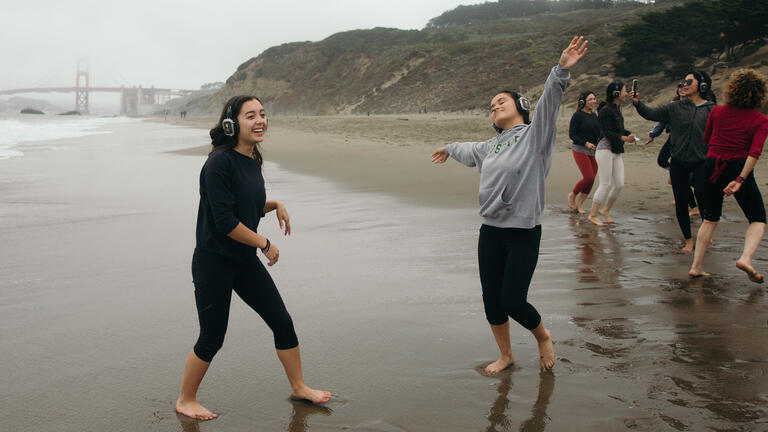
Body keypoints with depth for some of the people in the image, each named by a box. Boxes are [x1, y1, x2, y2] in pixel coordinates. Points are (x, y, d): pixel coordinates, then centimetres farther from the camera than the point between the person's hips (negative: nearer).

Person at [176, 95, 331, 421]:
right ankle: (185, 400, 25)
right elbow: (224, 221, -23)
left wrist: (275, 205, 1)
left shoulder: (252, 160, 6)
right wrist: (265, 243, -15)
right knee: (212, 339, 2)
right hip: (214, 262, -8)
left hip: (245, 260, 8)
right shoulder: (220, 162, -20)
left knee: (282, 322, 10)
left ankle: (298, 387, 29)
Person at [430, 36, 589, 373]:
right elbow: (470, 151, 36)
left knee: (512, 301, -7)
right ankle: (505, 355, 30)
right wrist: (449, 149, 55)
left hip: (524, 234, -6)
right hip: (490, 232, 6)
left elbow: (548, 103, -22)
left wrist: (561, 70, -37)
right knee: (491, 301, 9)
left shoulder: (534, 134, -5)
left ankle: (543, 337, 24)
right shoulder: (492, 145, 14)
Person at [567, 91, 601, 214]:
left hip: (593, 151, 7)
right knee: (588, 178, -14)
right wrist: (586, 143, -20)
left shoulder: (594, 115, 13)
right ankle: (572, 195, 11)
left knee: (591, 180, 1)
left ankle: (579, 205, 13)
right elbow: (572, 134, -11)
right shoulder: (578, 115, -7)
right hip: (580, 150, -7)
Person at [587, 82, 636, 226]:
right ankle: (593, 214, 1)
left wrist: (629, 134, 5)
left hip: (617, 151, 9)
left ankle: (606, 210, 20)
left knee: (619, 184, 4)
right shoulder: (606, 110, -12)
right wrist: (623, 138, -28)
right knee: (606, 184, -9)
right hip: (605, 149, -8)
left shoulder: (617, 109, 15)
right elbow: (607, 132, -19)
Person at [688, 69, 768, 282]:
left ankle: (696, 266, 12)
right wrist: (740, 180, -22)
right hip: (739, 169, -3)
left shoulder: (717, 112, 2)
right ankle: (745, 258, -16)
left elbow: (706, 139, 15)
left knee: (710, 219, 15)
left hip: (712, 167, 4)